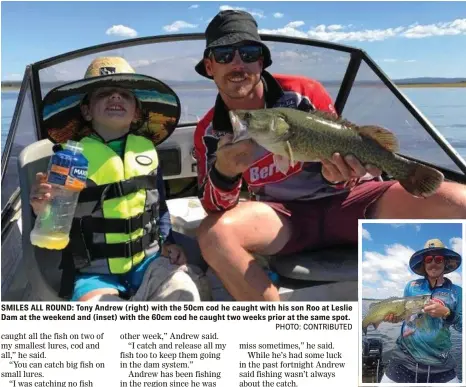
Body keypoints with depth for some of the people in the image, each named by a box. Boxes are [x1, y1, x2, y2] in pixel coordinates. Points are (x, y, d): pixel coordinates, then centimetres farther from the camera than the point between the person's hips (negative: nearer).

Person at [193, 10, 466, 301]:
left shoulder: (304, 92, -8)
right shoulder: (210, 131, -2)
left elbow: (343, 154, -1)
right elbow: (215, 210, -8)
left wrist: (340, 174, -26)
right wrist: (224, 172, -30)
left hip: (347, 199, 0)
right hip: (284, 215, 1)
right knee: (214, 233, -32)